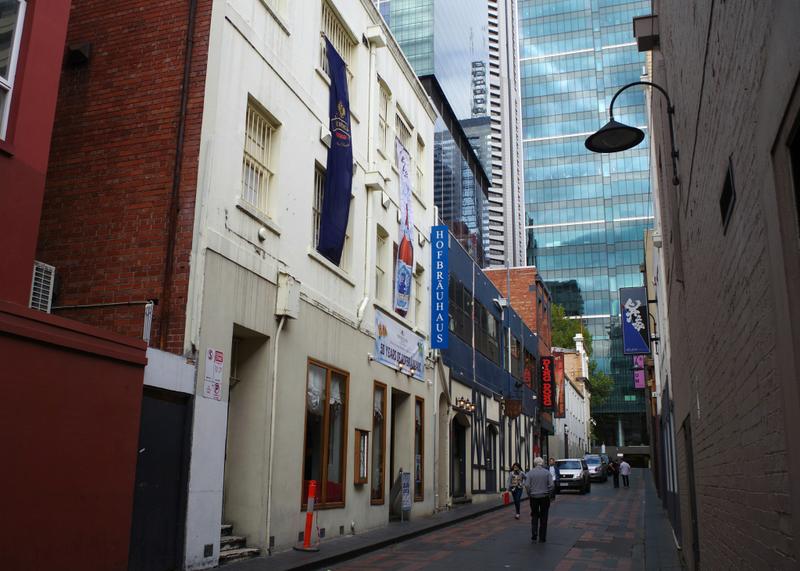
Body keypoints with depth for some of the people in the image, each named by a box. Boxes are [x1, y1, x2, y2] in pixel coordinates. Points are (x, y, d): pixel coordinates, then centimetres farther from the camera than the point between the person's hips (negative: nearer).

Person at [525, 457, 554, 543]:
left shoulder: (530, 473, -2)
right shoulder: (547, 472, -3)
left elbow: (527, 485, -9)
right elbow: (551, 485, -10)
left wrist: (529, 495, 3)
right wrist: (549, 494, 3)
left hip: (533, 497, 0)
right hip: (544, 497, 0)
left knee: (534, 516, 16)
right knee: (543, 517, 8)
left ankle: (534, 534, 1)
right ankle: (542, 538, 12)